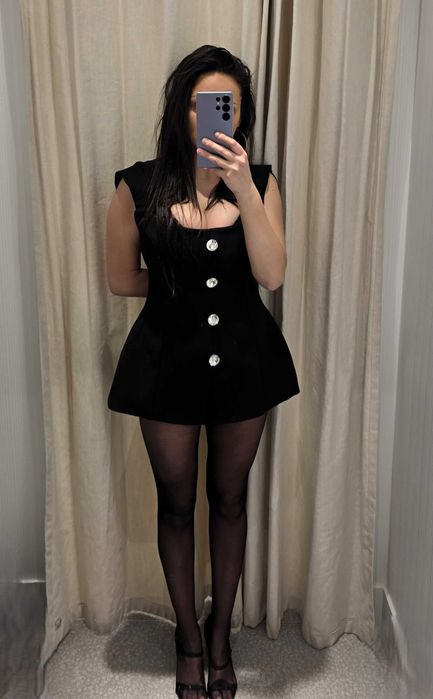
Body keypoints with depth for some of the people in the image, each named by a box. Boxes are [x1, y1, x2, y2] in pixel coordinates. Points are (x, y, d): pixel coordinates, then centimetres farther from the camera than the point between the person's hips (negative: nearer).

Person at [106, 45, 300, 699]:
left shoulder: (260, 182, -4)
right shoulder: (139, 186, -8)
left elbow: (272, 274, -15)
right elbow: (122, 279, 0)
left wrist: (245, 191, -25)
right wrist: (184, 287, 1)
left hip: (244, 358, 1)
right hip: (169, 360, -1)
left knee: (230, 499, 16)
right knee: (176, 504, 14)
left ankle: (221, 632, 40)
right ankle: (189, 637, 39)